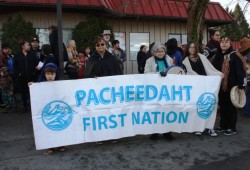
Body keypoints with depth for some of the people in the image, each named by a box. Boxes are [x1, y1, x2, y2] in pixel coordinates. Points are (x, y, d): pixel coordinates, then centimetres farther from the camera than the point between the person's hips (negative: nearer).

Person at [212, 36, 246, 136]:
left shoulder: (235, 56, -7)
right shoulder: (217, 57, 12)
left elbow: (240, 71, -12)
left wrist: (240, 85, -19)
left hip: (231, 86, -6)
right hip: (220, 86, 6)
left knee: (231, 106, 2)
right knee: (222, 106, 12)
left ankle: (232, 128, 12)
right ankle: (223, 125, 24)